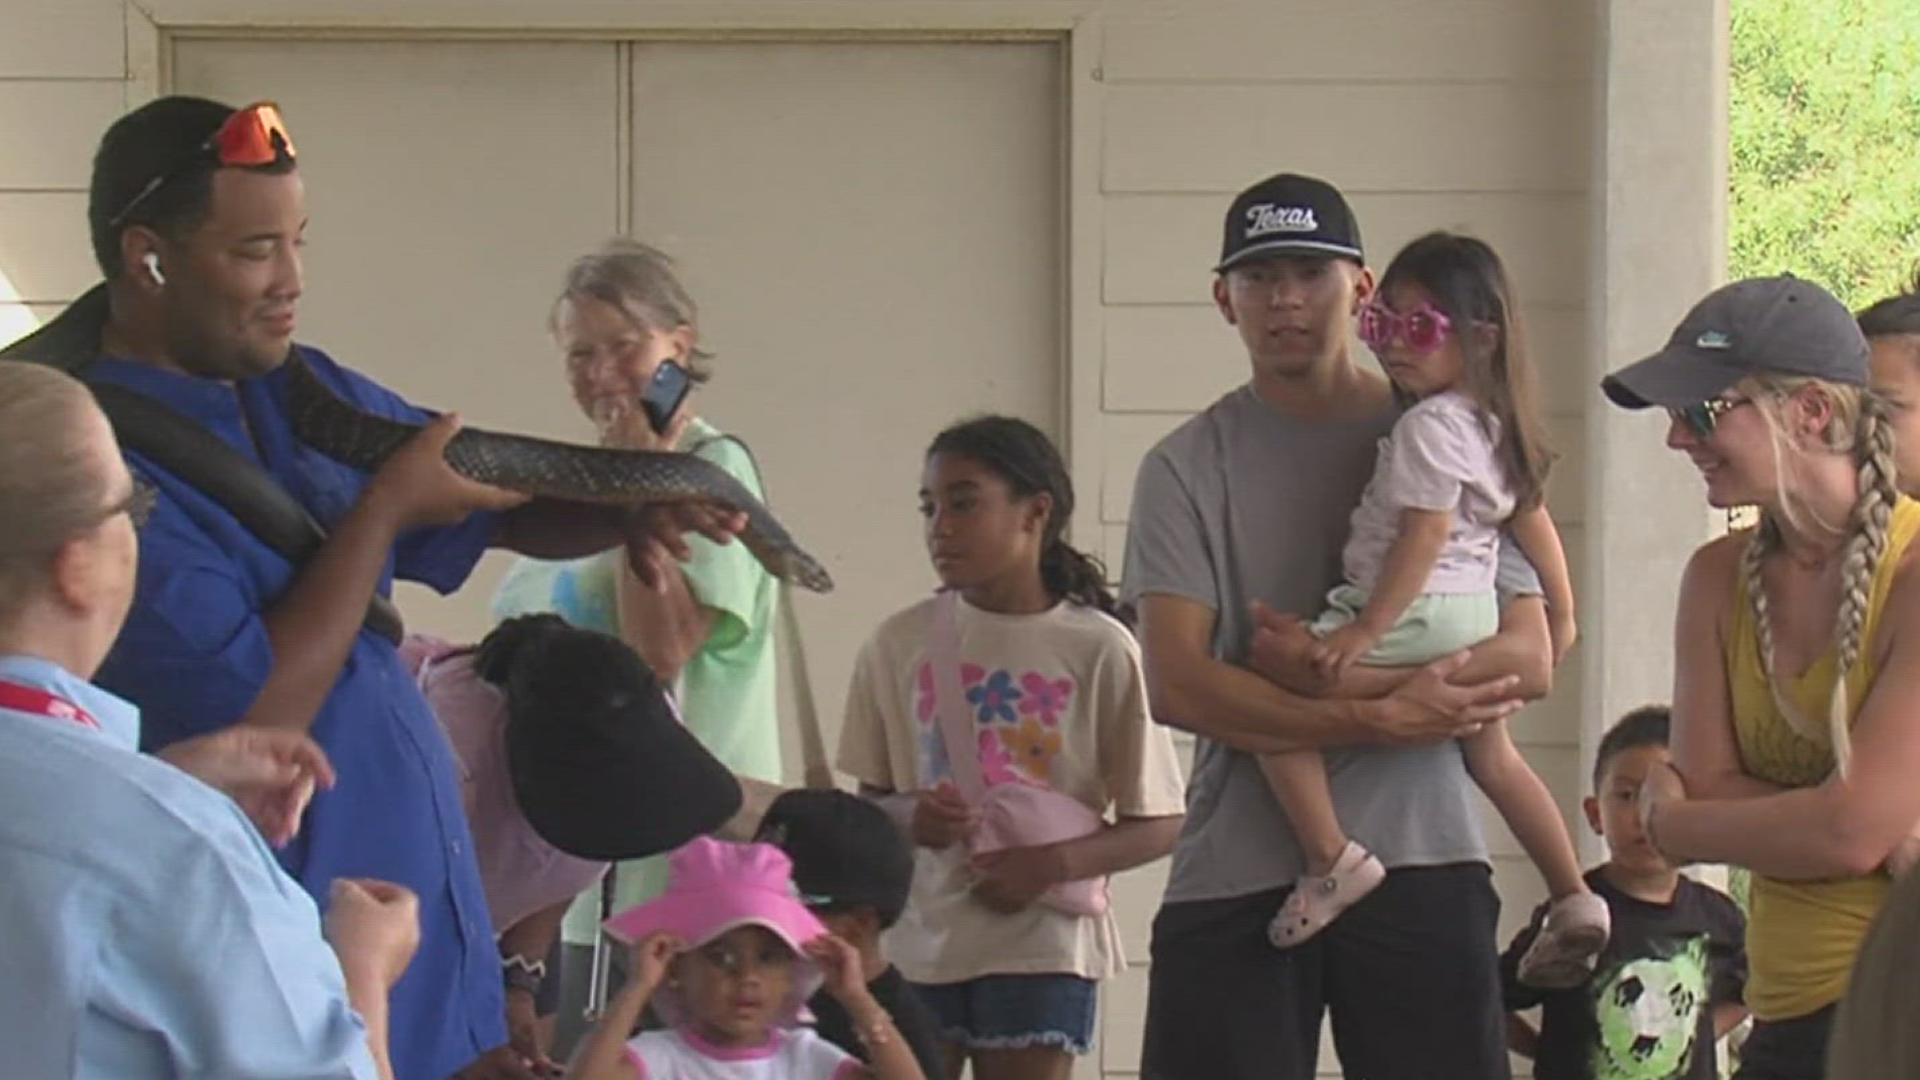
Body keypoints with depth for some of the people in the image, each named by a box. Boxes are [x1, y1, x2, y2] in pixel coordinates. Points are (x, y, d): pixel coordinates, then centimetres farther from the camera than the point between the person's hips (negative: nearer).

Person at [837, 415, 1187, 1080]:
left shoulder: (1098, 650, -4)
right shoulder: (901, 644, 4)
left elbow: (1159, 824, 0)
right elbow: (868, 800, 11)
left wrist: (1054, 863, -16)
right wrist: (908, 817, -12)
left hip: (1041, 947, -2)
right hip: (915, 943, 2)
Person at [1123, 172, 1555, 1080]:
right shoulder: (1187, 468, 6)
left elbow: (1528, 659, 1)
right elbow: (1176, 685, -5)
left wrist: (1346, 673, -13)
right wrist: (1381, 718, -14)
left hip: (1421, 862, 0)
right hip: (1235, 863, 0)